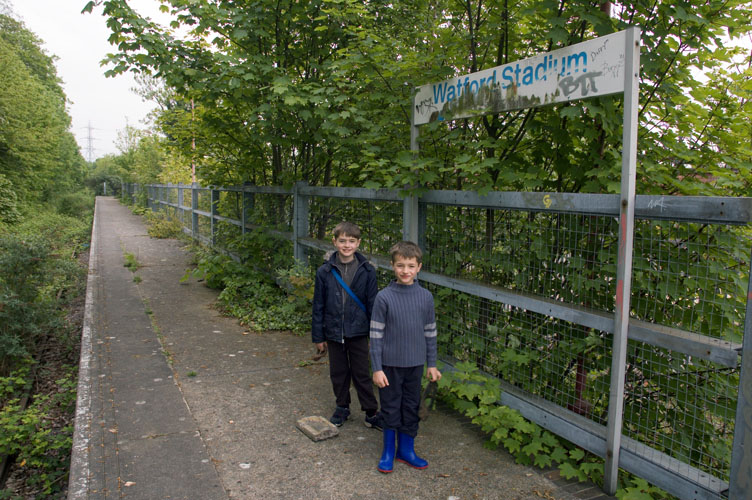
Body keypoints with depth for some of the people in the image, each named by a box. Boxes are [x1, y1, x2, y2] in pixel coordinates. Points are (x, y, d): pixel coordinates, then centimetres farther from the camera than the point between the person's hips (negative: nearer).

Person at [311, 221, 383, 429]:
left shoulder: (367, 271, -6)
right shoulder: (325, 272, -5)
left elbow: (372, 304, -1)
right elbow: (318, 306, 1)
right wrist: (318, 336, 2)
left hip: (358, 332, -1)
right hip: (333, 332, 2)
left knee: (362, 374, 8)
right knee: (338, 373, 15)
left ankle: (372, 413, 21)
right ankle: (342, 408, 34)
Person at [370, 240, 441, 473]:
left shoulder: (425, 296, -3)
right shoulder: (384, 297, -11)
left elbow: (430, 332, 6)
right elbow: (376, 334, -8)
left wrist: (432, 364, 9)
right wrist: (377, 368, -9)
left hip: (415, 364, 3)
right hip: (390, 363, -2)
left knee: (411, 407, 14)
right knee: (390, 407, 9)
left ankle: (406, 449, 31)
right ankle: (388, 450, 27)